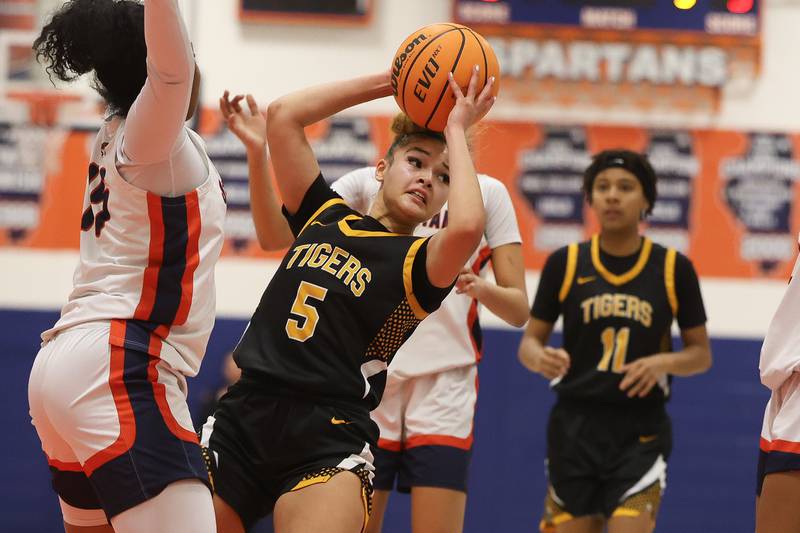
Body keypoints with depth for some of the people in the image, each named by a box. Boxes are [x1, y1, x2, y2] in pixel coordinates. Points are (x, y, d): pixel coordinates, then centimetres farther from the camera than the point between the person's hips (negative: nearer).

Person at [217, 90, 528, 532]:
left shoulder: (487, 192, 6)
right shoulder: (367, 184, 8)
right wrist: (257, 153, -18)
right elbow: (275, 235, -3)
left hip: (444, 390, -1)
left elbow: (518, 309, 4)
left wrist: (479, 288, -19)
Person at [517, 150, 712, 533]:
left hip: (641, 432, -2)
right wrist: (540, 357, -18)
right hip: (575, 426, 2)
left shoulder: (673, 269, 0)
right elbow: (530, 340, 6)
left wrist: (663, 361, -15)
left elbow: (701, 354, 6)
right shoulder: (565, 263, 1)